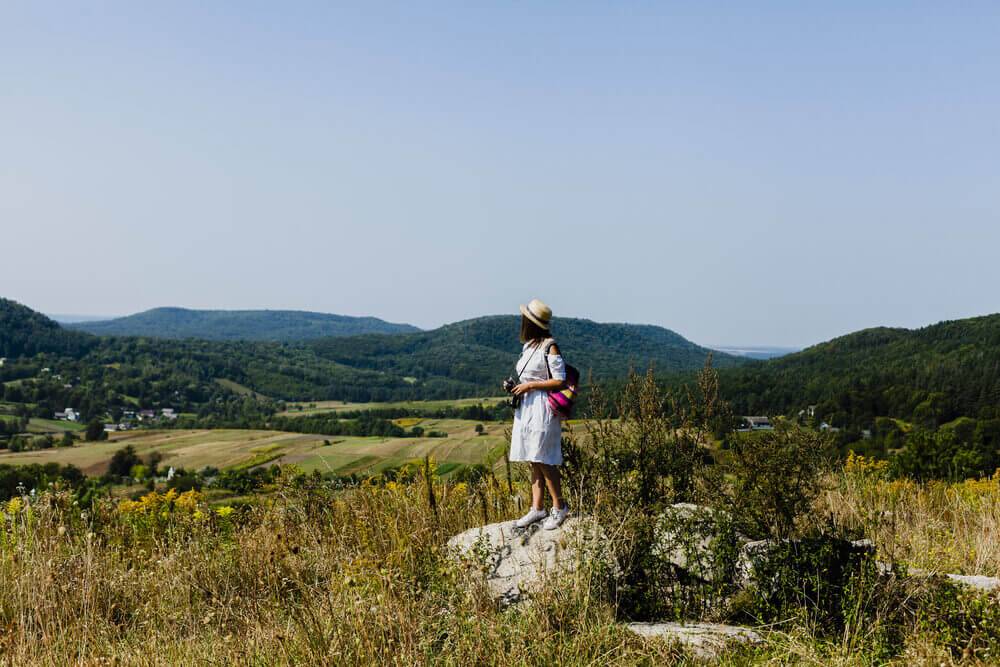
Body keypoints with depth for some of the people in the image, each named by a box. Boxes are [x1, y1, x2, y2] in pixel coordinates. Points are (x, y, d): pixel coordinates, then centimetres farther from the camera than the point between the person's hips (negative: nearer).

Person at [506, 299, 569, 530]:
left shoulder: (550, 347, -11)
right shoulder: (528, 347, 14)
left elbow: (559, 381, -13)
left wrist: (530, 385, -14)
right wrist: (514, 385, 6)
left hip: (543, 408, -8)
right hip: (526, 407, 8)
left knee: (544, 460, -7)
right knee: (533, 461, 8)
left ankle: (559, 506, 4)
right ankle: (537, 509, 11)